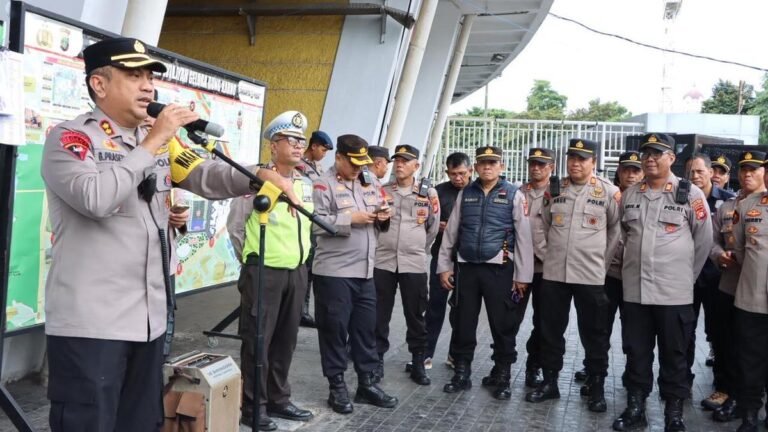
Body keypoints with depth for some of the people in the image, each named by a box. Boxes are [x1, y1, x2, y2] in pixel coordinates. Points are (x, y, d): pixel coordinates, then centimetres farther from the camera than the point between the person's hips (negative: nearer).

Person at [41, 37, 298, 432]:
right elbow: (95, 198, -24)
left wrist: (258, 177, -13)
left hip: (149, 318, 7)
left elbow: (206, 175, 5)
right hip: (90, 322, -7)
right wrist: (152, 143, -18)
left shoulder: (159, 143, 15)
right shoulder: (69, 138, -7)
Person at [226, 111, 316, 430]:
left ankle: (278, 399, 27)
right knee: (257, 340, 2)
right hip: (264, 272, -6)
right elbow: (235, 226, -2)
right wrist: (254, 259, 6)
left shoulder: (306, 184, 8)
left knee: (285, 339, 14)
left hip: (297, 272, 6)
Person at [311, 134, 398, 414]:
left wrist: (383, 217, 1)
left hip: (365, 271, 7)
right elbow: (314, 223, -20)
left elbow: (380, 224, 24)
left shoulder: (369, 183, 15)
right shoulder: (324, 185, -8)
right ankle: (337, 387, 14)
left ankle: (367, 383, 23)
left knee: (366, 328, 12)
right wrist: (351, 219, -19)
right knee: (335, 329, 2)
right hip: (334, 272, -7)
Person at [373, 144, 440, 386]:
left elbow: (433, 228, 10)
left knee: (415, 316, 6)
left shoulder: (428, 193, 3)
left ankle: (418, 363, 18)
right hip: (383, 261, 1)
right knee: (380, 314, 6)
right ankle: (377, 360, 17)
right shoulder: (381, 191, 5)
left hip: (414, 263, -1)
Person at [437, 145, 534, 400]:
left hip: (499, 269, -3)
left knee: (503, 326, 4)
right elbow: (451, 232, 13)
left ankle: (503, 378, 18)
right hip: (467, 267, 3)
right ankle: (461, 374, 21)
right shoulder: (465, 194, 10)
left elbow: (524, 237, -2)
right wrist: (444, 266, 9)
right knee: (463, 324, 8)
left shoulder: (514, 195, 0)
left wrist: (522, 275, -6)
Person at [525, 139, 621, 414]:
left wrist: (602, 261, 1)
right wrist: (550, 254, 11)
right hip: (553, 273, 3)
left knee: (594, 335, 6)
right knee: (551, 330, 10)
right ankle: (549, 382, 22)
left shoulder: (608, 191, -2)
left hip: (591, 275, -3)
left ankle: (596, 388, 18)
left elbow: (616, 229, 3)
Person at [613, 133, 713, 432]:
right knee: (636, 352, 11)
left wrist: (686, 275, 7)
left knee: (674, 355, 7)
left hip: (674, 292, -3)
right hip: (634, 289, 4)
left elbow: (704, 240, 2)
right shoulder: (629, 195, 7)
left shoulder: (691, 194, -5)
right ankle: (635, 408, 24)